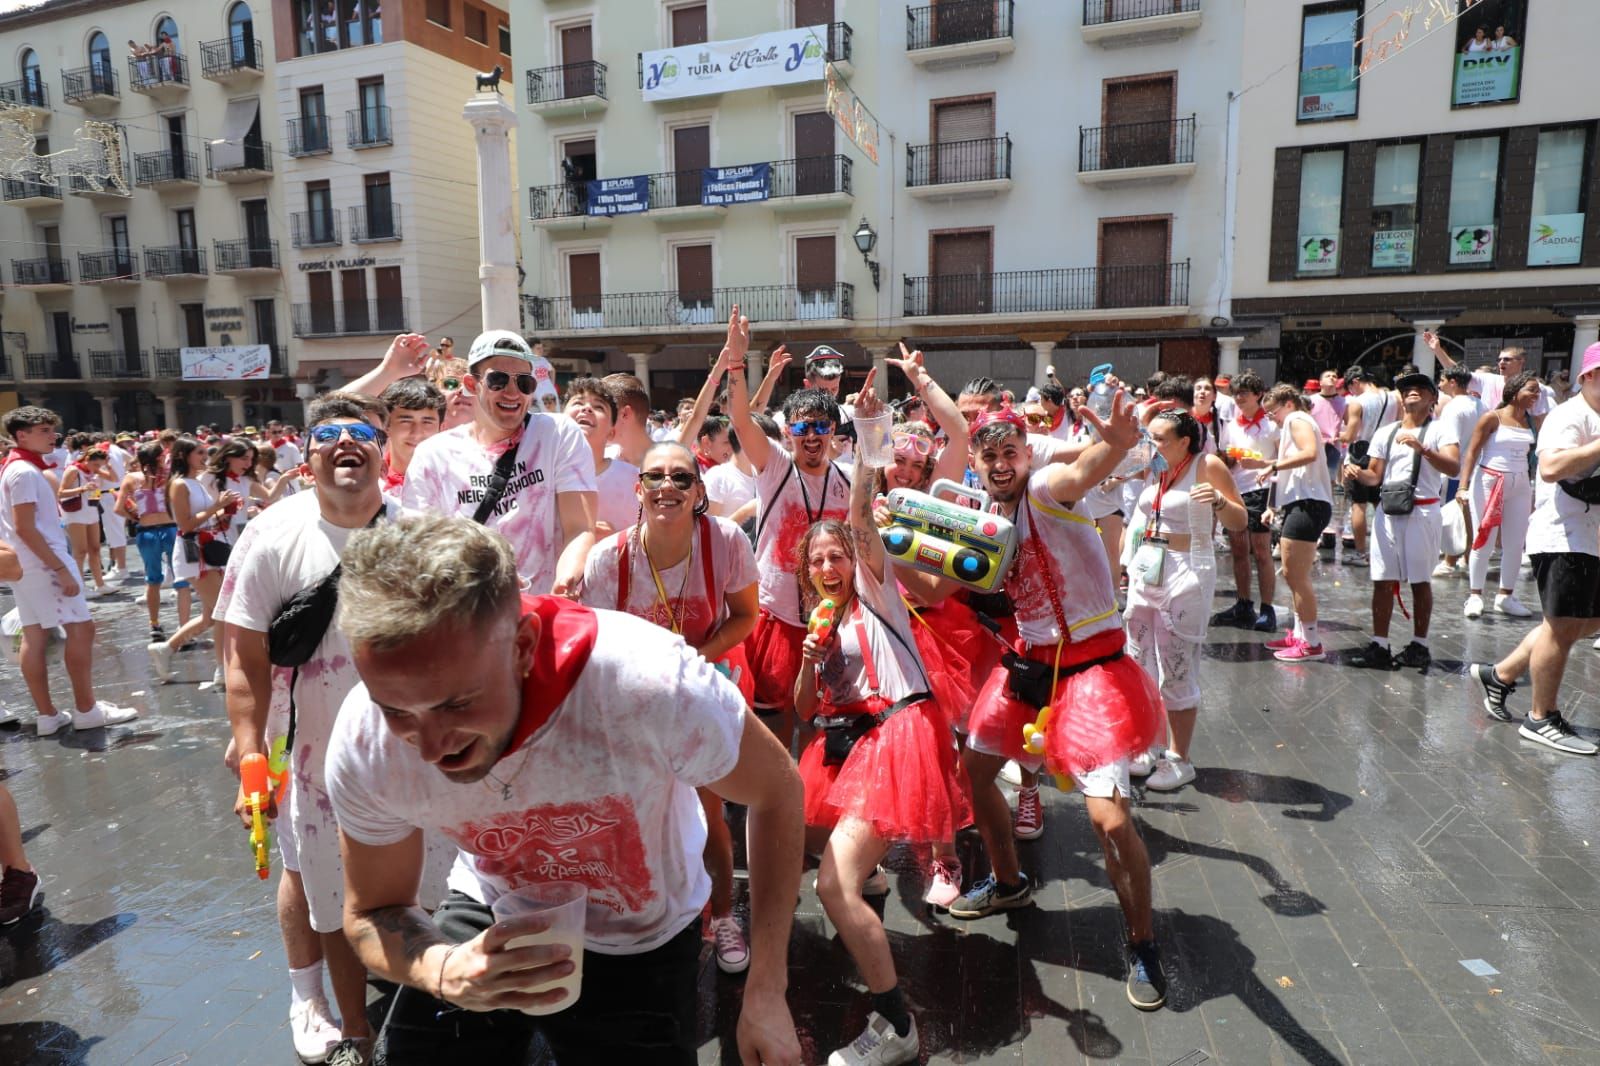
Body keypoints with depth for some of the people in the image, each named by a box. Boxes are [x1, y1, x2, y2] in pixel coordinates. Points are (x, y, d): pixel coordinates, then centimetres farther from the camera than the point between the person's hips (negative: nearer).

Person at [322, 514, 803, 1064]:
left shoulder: (648, 683, -40)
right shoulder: (362, 749, -27)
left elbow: (776, 790, -20)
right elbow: (372, 915, -8)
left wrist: (767, 992, -19)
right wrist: (442, 973, -31)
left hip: (638, 937, -2)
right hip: (490, 914, 2)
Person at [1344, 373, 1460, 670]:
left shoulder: (1441, 429, 1)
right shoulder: (1386, 434, 15)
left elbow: (1454, 468, -14)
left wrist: (1422, 449, -27)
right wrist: (1359, 473, -6)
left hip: (1422, 512, -4)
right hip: (1387, 511, 4)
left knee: (1420, 581, 3)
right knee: (1382, 581, 1)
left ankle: (1419, 646, 13)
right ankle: (1379, 646, 3)